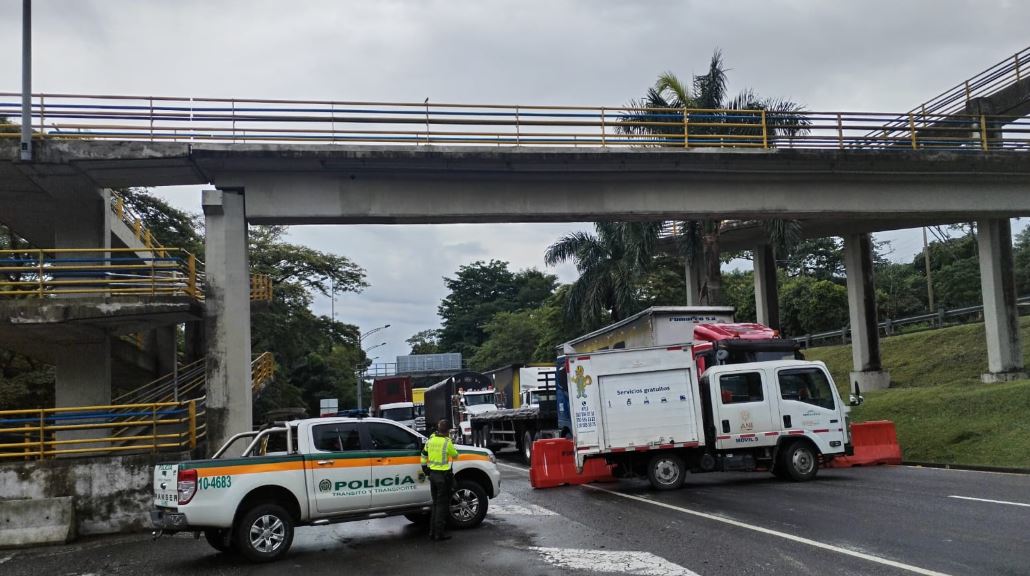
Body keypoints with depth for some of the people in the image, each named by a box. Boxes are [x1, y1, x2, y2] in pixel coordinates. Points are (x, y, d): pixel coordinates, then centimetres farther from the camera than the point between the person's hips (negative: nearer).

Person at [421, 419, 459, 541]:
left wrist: (425, 469, 23)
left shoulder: (430, 440, 4)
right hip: (443, 475, -7)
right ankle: (439, 533, 0)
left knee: (436, 503, 17)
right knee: (442, 504, 0)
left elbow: (424, 455, 12)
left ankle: (432, 532, 18)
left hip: (432, 474, 7)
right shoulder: (447, 442, -15)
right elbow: (455, 455, 0)